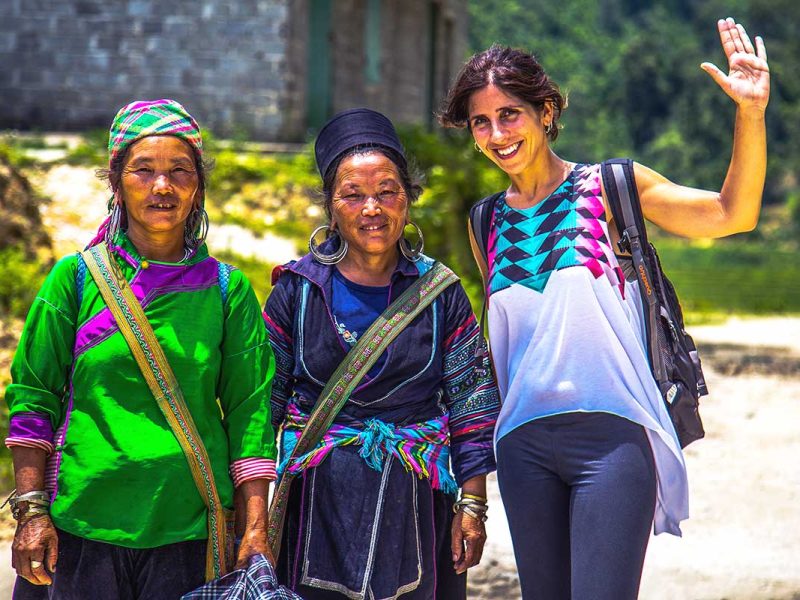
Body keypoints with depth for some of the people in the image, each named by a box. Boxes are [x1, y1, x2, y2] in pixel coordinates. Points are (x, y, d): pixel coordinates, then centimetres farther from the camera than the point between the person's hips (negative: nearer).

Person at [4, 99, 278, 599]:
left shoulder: (228, 289, 5)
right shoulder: (76, 276, 3)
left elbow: (249, 410, 3)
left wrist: (256, 531, -4)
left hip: (190, 526, 0)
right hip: (83, 520, 0)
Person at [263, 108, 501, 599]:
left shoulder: (440, 292, 3)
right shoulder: (297, 290, 1)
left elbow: (472, 409, 5)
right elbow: (261, 405, 6)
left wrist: (472, 506, 2)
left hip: (417, 503, 1)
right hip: (318, 504, 0)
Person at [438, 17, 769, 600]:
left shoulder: (608, 189, 0)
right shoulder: (488, 222, 13)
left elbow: (730, 214, -10)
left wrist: (751, 114, -22)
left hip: (611, 437, -5)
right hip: (524, 444, 5)